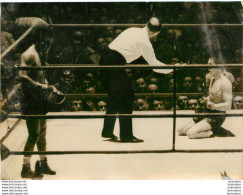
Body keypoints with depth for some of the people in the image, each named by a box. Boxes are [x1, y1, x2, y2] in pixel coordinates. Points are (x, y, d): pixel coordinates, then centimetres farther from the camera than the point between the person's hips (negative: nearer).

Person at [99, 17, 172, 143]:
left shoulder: (133, 30, 16)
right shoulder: (145, 42, -5)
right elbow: (154, 64, 4)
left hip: (105, 60, 8)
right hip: (115, 63, -8)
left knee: (114, 97, 19)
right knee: (125, 98, 0)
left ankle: (107, 131, 26)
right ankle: (126, 135, 2)